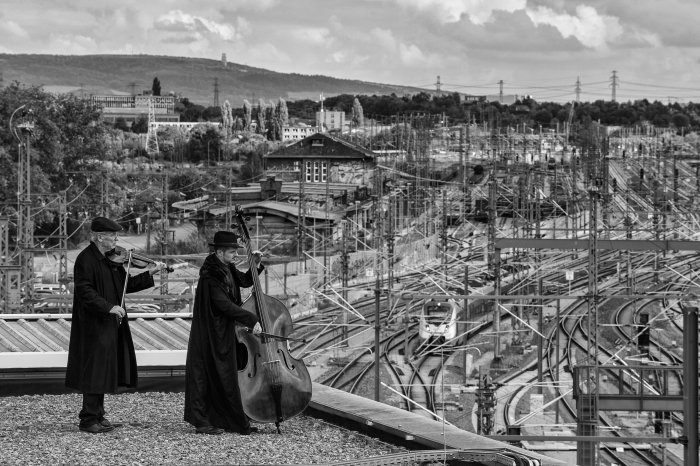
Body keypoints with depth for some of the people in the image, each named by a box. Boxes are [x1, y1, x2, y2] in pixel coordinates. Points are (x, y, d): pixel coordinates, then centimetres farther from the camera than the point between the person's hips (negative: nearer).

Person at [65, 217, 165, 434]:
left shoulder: (111, 259, 11)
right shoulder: (86, 260, -14)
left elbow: (125, 285, 14)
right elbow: (84, 291, -22)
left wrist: (149, 274, 3)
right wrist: (108, 307, -28)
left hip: (110, 325, 9)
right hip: (94, 325, -9)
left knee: (104, 371, 14)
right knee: (95, 370, -6)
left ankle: (98, 416, 22)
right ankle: (88, 419, 0)